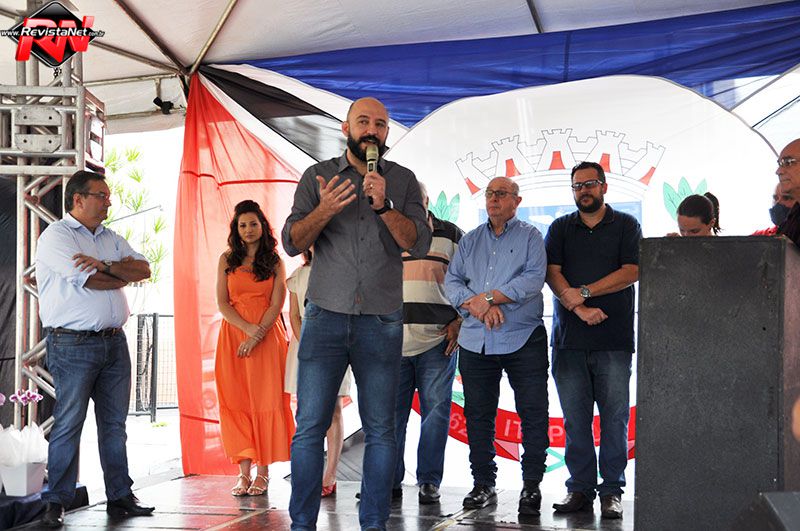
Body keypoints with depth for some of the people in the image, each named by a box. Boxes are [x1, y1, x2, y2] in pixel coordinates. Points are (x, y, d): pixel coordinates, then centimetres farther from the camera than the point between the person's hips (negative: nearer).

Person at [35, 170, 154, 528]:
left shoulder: (111, 239, 19)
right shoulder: (56, 236, -4)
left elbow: (144, 269, 5)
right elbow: (90, 281, -16)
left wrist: (108, 267, -12)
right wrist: (124, 273, 2)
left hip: (114, 341, 7)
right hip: (73, 343, -7)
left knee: (115, 424, 9)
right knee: (68, 424, -5)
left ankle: (120, 497, 15)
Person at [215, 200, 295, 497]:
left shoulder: (275, 262, 7)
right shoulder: (227, 260, 9)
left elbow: (276, 305, -1)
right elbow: (222, 303, 2)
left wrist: (255, 337, -12)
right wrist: (249, 328, -12)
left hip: (267, 337, -1)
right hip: (233, 336, 1)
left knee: (265, 401, -4)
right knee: (236, 402, -3)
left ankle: (262, 471, 0)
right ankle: (244, 472, -1)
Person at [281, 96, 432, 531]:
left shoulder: (402, 181, 9)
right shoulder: (317, 177, 9)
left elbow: (419, 244, -2)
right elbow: (292, 242, 1)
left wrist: (384, 206, -16)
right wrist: (323, 211, -16)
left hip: (381, 321, 1)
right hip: (325, 316, 0)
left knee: (380, 430, 1)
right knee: (309, 426, -3)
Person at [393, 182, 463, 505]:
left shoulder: (451, 235, 10)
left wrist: (458, 322, -2)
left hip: (438, 340, -2)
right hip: (392, 341, 2)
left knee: (436, 409, -2)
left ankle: (429, 481, 5)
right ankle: (390, 479, 10)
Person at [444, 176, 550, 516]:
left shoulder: (530, 236, 5)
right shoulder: (470, 240, 16)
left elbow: (534, 279, -10)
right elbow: (451, 281, 7)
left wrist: (488, 297, -14)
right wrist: (477, 307, -12)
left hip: (523, 339, -4)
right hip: (475, 341, 4)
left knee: (533, 413, -3)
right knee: (477, 415, 7)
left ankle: (531, 485, 6)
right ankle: (483, 484, 17)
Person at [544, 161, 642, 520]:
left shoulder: (626, 226, 9)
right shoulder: (560, 229, 15)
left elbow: (631, 272, -3)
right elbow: (552, 273, 2)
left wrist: (583, 292, -9)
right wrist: (579, 308, -13)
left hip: (614, 338, -2)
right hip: (569, 339, 2)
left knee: (614, 416, -3)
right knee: (575, 418, 2)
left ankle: (611, 490, 2)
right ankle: (580, 488, 8)